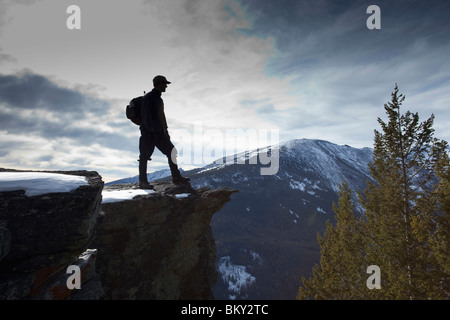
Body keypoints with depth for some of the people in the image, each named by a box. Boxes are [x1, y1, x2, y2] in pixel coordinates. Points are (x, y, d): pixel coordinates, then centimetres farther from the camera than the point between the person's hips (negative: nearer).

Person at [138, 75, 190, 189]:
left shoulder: (159, 98, 17)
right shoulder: (148, 98, -11)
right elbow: (146, 116, -18)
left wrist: (166, 131, 21)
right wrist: (150, 130, -24)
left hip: (158, 132, 9)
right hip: (148, 132, -9)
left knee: (171, 151, 4)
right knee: (145, 156, 1)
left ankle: (176, 177, 10)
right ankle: (143, 182, 12)